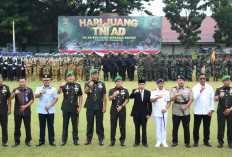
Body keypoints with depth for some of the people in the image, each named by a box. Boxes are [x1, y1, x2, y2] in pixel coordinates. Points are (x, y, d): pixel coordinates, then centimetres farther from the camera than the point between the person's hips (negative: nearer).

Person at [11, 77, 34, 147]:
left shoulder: (29, 90, 4)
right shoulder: (15, 90, 2)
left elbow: (32, 100, 3)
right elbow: (11, 97, -15)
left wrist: (25, 106, -11)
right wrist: (14, 93, -37)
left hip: (27, 112, 0)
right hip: (17, 112, 0)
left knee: (28, 127, 4)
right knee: (17, 127, 5)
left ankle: (28, 141, 15)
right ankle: (17, 141, 17)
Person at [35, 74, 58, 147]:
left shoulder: (53, 89, 8)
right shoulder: (39, 88, 7)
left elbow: (56, 98, 2)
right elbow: (36, 96, -11)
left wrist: (49, 106, -10)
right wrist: (41, 93, -33)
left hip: (51, 110, 0)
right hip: (41, 110, 0)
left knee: (51, 126, 4)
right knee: (42, 126, 4)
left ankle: (51, 140, 11)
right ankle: (41, 141, 13)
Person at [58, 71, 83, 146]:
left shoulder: (78, 86, 7)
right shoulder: (65, 85, 1)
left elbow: (80, 97, 9)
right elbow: (58, 92, -15)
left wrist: (80, 107, 1)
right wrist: (61, 86, -34)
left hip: (75, 108, 1)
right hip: (66, 108, -1)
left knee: (75, 124, 6)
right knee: (65, 124, 6)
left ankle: (75, 140, 15)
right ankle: (64, 140, 14)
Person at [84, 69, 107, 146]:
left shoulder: (102, 84, 6)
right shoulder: (87, 83, 5)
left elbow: (104, 96, 5)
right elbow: (85, 91, -14)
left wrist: (104, 106, -1)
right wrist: (89, 86, -32)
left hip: (99, 107, 0)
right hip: (90, 107, 0)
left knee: (99, 123, 4)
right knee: (89, 123, 5)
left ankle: (101, 139, 12)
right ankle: (88, 139, 15)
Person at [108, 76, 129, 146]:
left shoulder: (125, 90, 5)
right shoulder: (112, 90, 6)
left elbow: (127, 100, 2)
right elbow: (109, 99, -6)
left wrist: (121, 106, -8)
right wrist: (114, 95, -24)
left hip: (122, 110, 0)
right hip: (114, 110, 0)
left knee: (122, 125, 2)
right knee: (113, 125, 2)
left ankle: (122, 140, 13)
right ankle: (112, 140, 11)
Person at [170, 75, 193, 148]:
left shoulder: (188, 89, 5)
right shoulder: (173, 89, 5)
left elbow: (191, 99, 1)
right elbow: (171, 99, -5)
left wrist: (185, 106, -11)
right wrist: (176, 95, -24)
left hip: (186, 111, 0)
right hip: (176, 111, 0)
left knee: (186, 127, 3)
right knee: (175, 127, 4)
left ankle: (187, 142, 14)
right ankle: (174, 141, 17)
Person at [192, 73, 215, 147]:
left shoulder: (210, 87, 8)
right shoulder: (195, 88, 2)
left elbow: (212, 99, 7)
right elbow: (195, 98, -12)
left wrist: (212, 109, -1)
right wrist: (200, 91, -26)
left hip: (207, 111, 2)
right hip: (198, 111, -2)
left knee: (207, 127, 6)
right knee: (196, 127, 1)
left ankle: (206, 141, 17)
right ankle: (196, 141, 11)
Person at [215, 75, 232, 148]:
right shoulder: (218, 90, 10)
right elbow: (215, 99, -2)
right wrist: (220, 96, -22)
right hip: (221, 111, 0)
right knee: (221, 126, 0)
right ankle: (220, 141, 8)